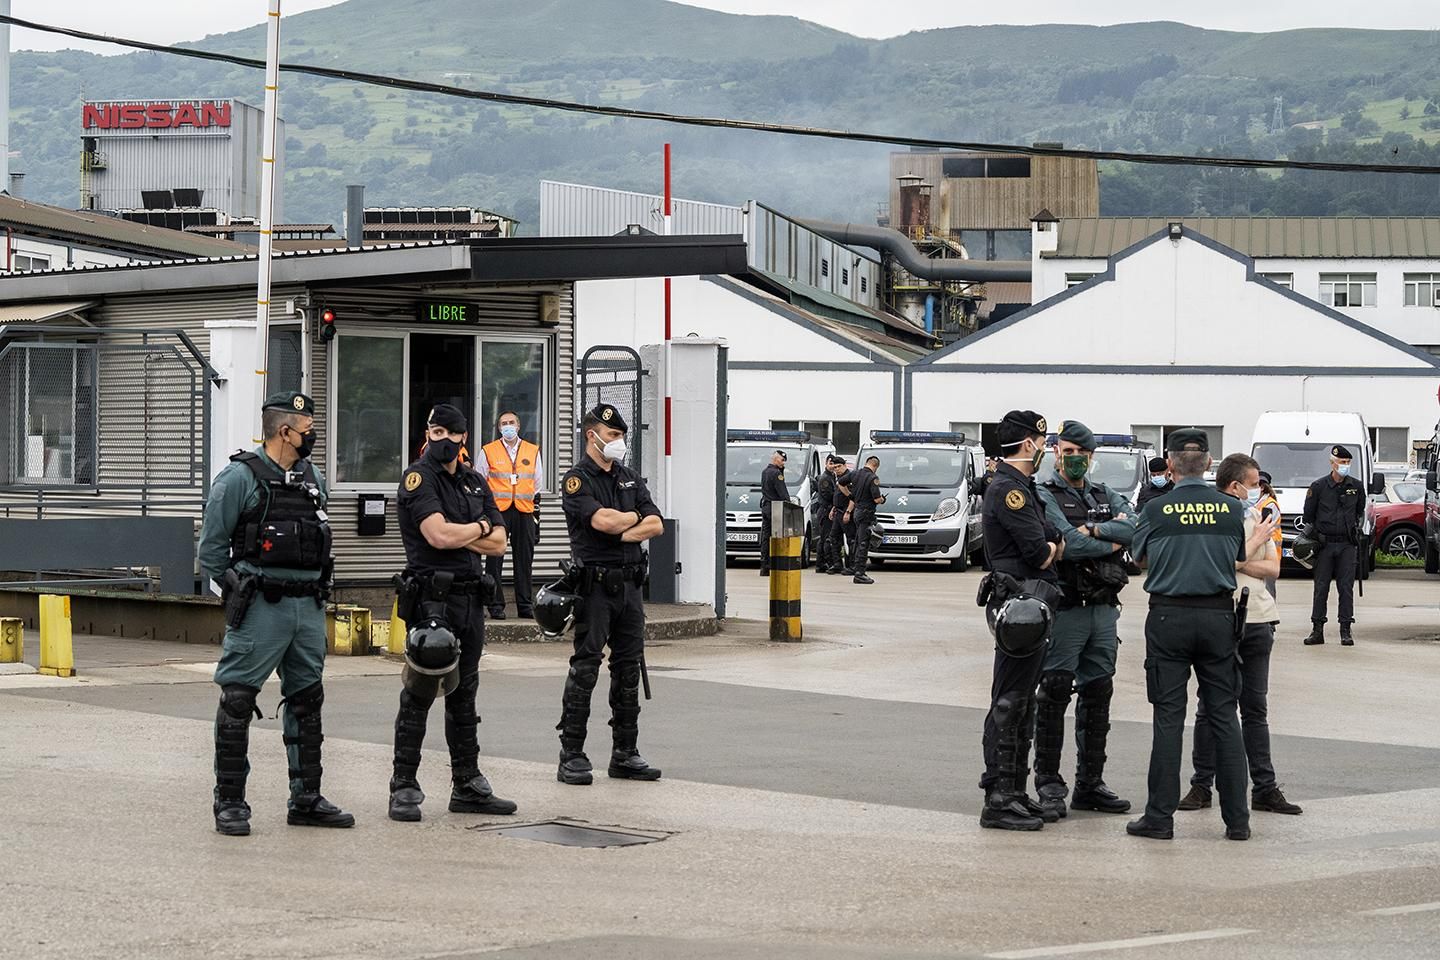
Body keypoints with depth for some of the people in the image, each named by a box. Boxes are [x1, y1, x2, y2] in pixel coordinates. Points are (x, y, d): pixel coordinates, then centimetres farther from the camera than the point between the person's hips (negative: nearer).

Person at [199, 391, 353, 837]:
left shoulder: (313, 479, 13)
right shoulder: (240, 477, -8)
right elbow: (211, 548, -5)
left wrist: (314, 591, 16)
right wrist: (239, 591, -2)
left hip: (309, 606, 7)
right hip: (260, 609, -7)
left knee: (307, 701, 11)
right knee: (237, 701, -5)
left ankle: (306, 799, 19)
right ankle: (229, 803, 0)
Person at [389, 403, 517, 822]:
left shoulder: (476, 484, 16)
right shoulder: (418, 477, -5)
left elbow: (498, 543, 8)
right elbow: (438, 535, -18)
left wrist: (457, 533, -7)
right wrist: (478, 527, -1)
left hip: (471, 597, 7)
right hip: (431, 595, -7)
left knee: (463, 694, 12)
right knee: (419, 695, -7)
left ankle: (467, 785, 17)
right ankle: (404, 788, -3)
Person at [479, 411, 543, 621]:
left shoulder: (533, 452, 12)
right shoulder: (488, 451, 6)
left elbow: (537, 488, 15)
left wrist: (536, 518, 10)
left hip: (525, 512, 2)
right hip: (497, 511, -2)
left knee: (524, 560, 4)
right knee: (495, 560, -2)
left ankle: (525, 605, 10)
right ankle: (496, 606, 3)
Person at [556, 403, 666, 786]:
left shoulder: (630, 479, 16)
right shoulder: (577, 480, -4)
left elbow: (656, 525, 6)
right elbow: (602, 519, -20)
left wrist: (621, 532, -10)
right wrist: (635, 517, -1)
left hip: (629, 584, 7)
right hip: (595, 584, -7)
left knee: (629, 669, 8)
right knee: (584, 669, -7)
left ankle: (625, 754, 15)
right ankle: (572, 756, -4)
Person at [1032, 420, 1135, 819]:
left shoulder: (1107, 497, 15)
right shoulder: (1045, 497, -4)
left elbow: (1134, 529, -4)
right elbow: (1068, 544, -18)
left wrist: (1092, 529, -15)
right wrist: (1112, 541, -5)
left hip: (1104, 610, 6)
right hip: (1065, 610, -6)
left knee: (1097, 697, 9)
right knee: (1054, 696, -5)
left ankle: (1090, 784, 16)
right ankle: (1048, 785, 2)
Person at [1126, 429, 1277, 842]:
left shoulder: (1156, 510, -5)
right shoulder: (1231, 508, 0)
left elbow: (1140, 556, 10)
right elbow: (1236, 561, 10)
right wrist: (1258, 539, 30)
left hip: (1169, 617, -2)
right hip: (1218, 615, 2)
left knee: (1168, 718, 2)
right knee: (1224, 716, 7)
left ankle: (1160, 817, 2)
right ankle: (1237, 819, 8)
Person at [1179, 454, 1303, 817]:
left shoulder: (1257, 517, 14)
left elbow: (1273, 567, 7)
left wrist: (1237, 563, -9)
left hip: (1257, 621, 5)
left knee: (1255, 708, 8)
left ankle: (1265, 787, 10)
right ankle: (1202, 785, 10)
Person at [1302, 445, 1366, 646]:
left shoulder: (1357, 486, 6)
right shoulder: (1318, 486, 0)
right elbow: (1308, 516, 7)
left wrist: (1357, 528, 14)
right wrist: (1313, 537, 4)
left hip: (1347, 545, 1)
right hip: (1325, 544, -1)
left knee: (1346, 588, -1)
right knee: (1321, 588, 0)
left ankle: (1346, 631, 3)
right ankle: (1317, 631, 4)